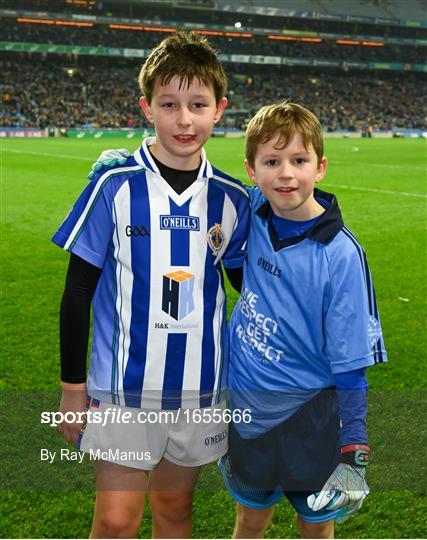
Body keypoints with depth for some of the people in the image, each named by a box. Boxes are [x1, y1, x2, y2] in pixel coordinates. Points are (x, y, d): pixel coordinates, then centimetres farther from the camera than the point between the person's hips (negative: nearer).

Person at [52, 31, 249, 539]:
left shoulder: (231, 198, -1)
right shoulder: (115, 185, -10)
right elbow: (77, 293, -5)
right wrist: (73, 384, -3)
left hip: (200, 386, 3)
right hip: (124, 386, -3)